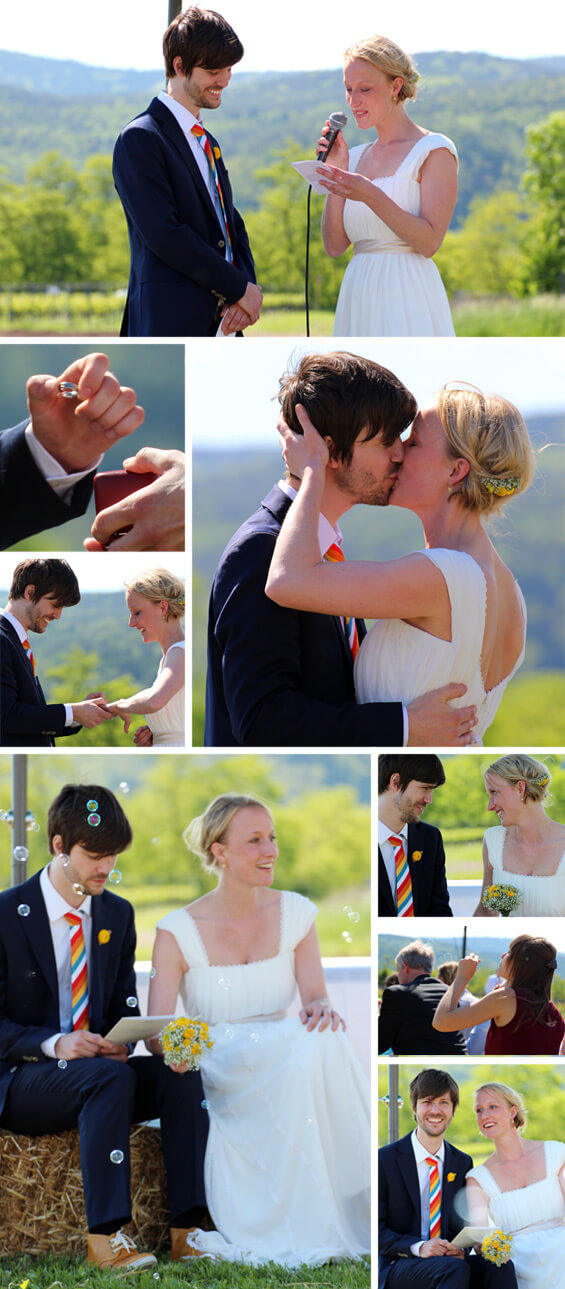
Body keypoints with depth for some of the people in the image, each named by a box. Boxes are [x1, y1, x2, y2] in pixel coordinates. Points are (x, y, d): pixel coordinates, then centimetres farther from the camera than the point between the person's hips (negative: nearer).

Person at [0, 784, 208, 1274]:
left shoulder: (118, 914, 11)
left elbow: (125, 1007, 14)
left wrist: (123, 1039, -11)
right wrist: (54, 1045, -24)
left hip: (99, 1065, 6)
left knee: (180, 1073, -23)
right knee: (111, 1076, -35)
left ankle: (186, 1230, -26)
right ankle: (105, 1237, -38)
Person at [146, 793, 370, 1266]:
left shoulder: (294, 913, 7)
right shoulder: (179, 931, -4)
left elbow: (315, 997, 1)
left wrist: (321, 1009, -25)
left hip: (291, 1071, 3)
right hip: (219, 1080, -3)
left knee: (322, 1036, -34)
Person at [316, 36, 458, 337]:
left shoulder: (434, 149, -2)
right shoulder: (357, 156, 17)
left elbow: (430, 241, -12)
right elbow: (334, 245, 10)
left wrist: (371, 196, -21)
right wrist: (335, 173, 1)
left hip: (408, 299, -6)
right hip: (360, 300, 6)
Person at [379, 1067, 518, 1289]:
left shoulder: (463, 1163, 14)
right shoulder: (385, 1159, -1)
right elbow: (377, 1230, -4)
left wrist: (459, 1247, -7)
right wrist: (418, 1247, -22)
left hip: (447, 1259, 4)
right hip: (397, 1268, -4)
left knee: (499, 1266, -28)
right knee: (455, 1269, -36)